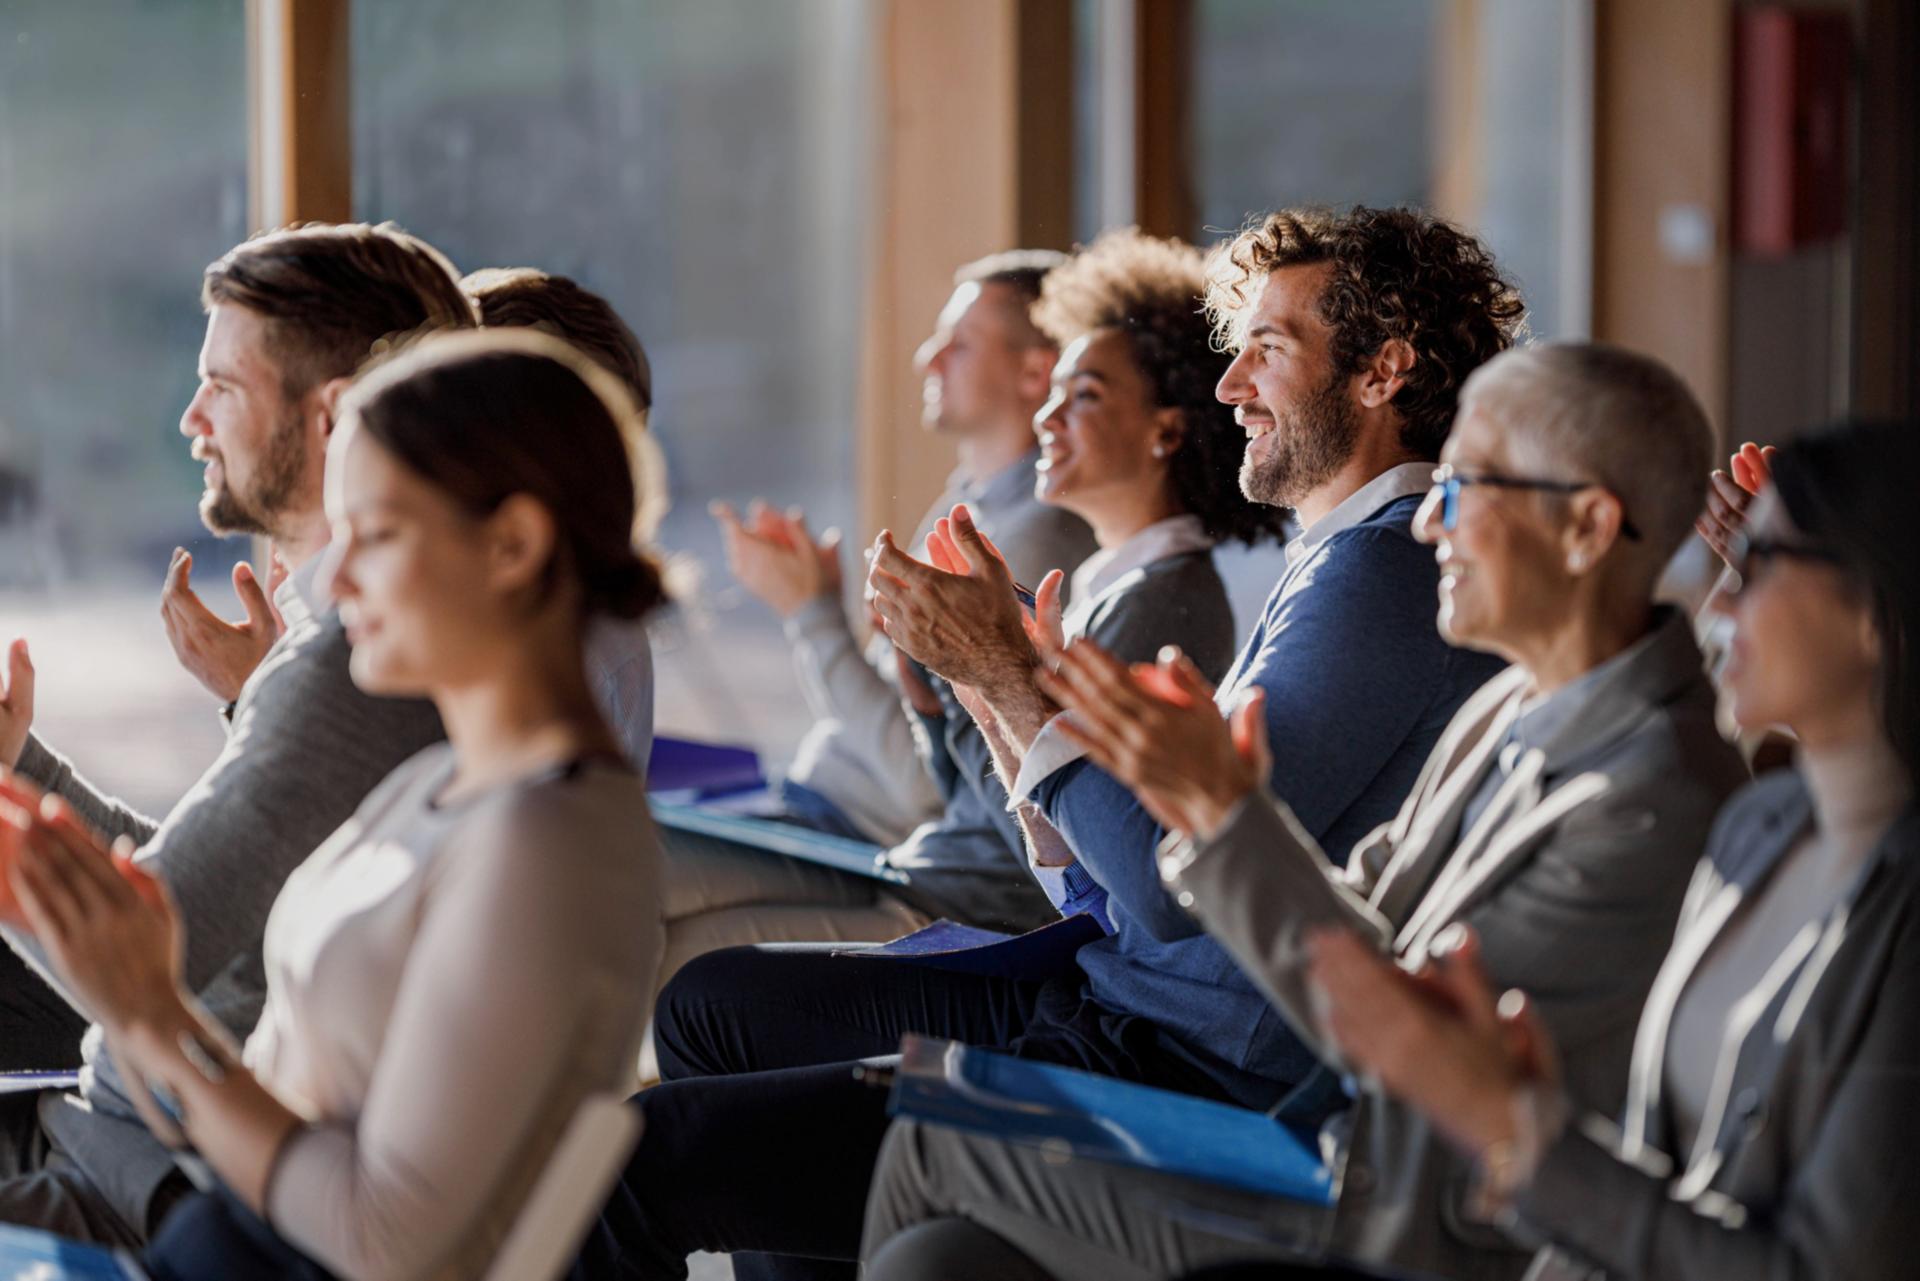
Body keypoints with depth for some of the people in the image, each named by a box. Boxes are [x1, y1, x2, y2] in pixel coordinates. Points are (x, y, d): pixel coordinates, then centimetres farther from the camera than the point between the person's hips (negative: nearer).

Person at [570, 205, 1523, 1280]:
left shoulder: (1382, 575, -17)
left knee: (640, 1156, -14)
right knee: (716, 1002, 21)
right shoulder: (1365, 559, 17)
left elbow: (1175, 881, -22)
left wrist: (1010, 672, -13)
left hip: (1191, 1081, -11)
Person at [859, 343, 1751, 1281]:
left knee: (941, 1138, -3)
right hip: (1336, 1150, 8)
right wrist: (1203, 805, -6)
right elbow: (1355, 926, 11)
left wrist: (1222, 807, -21)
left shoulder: (1661, 803, -24)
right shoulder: (1513, 710, 7)